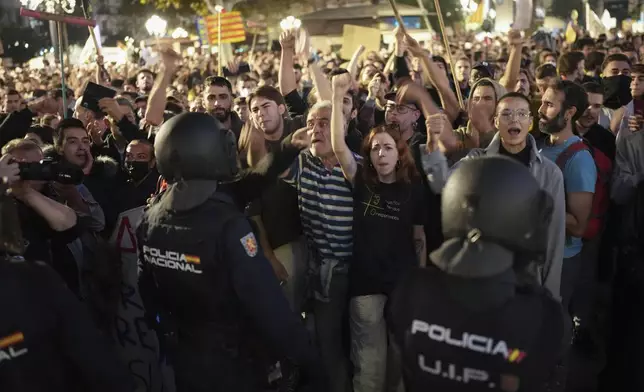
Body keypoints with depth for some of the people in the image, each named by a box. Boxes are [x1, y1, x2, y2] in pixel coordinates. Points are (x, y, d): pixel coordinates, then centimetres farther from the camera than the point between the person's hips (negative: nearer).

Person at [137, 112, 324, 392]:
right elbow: (267, 304, -28)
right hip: (229, 359, -5)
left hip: (181, 353, 6)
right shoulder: (227, 224, -28)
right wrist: (307, 360, -18)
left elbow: (147, 288, 6)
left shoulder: (151, 216, -6)